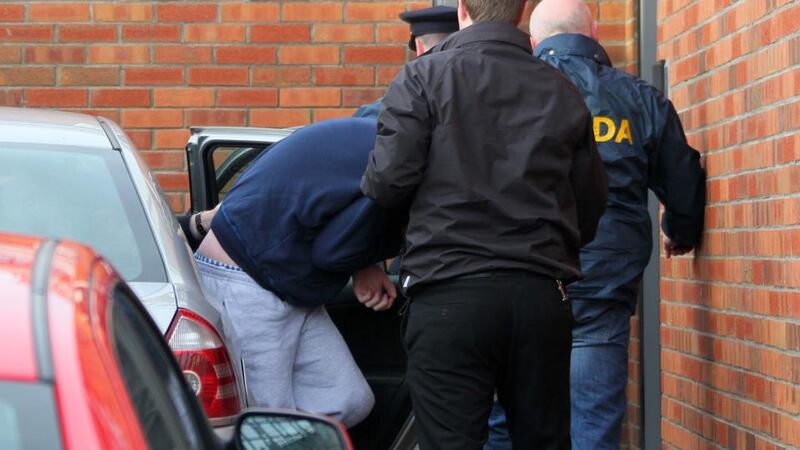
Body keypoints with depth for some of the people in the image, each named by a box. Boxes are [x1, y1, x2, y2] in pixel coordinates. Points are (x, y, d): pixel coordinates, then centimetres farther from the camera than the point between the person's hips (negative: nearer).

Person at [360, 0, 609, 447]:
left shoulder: (423, 77, -1)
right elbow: (591, 206, 12)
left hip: (449, 296, -4)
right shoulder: (562, 91, 11)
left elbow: (389, 180, -9)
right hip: (541, 294, 4)